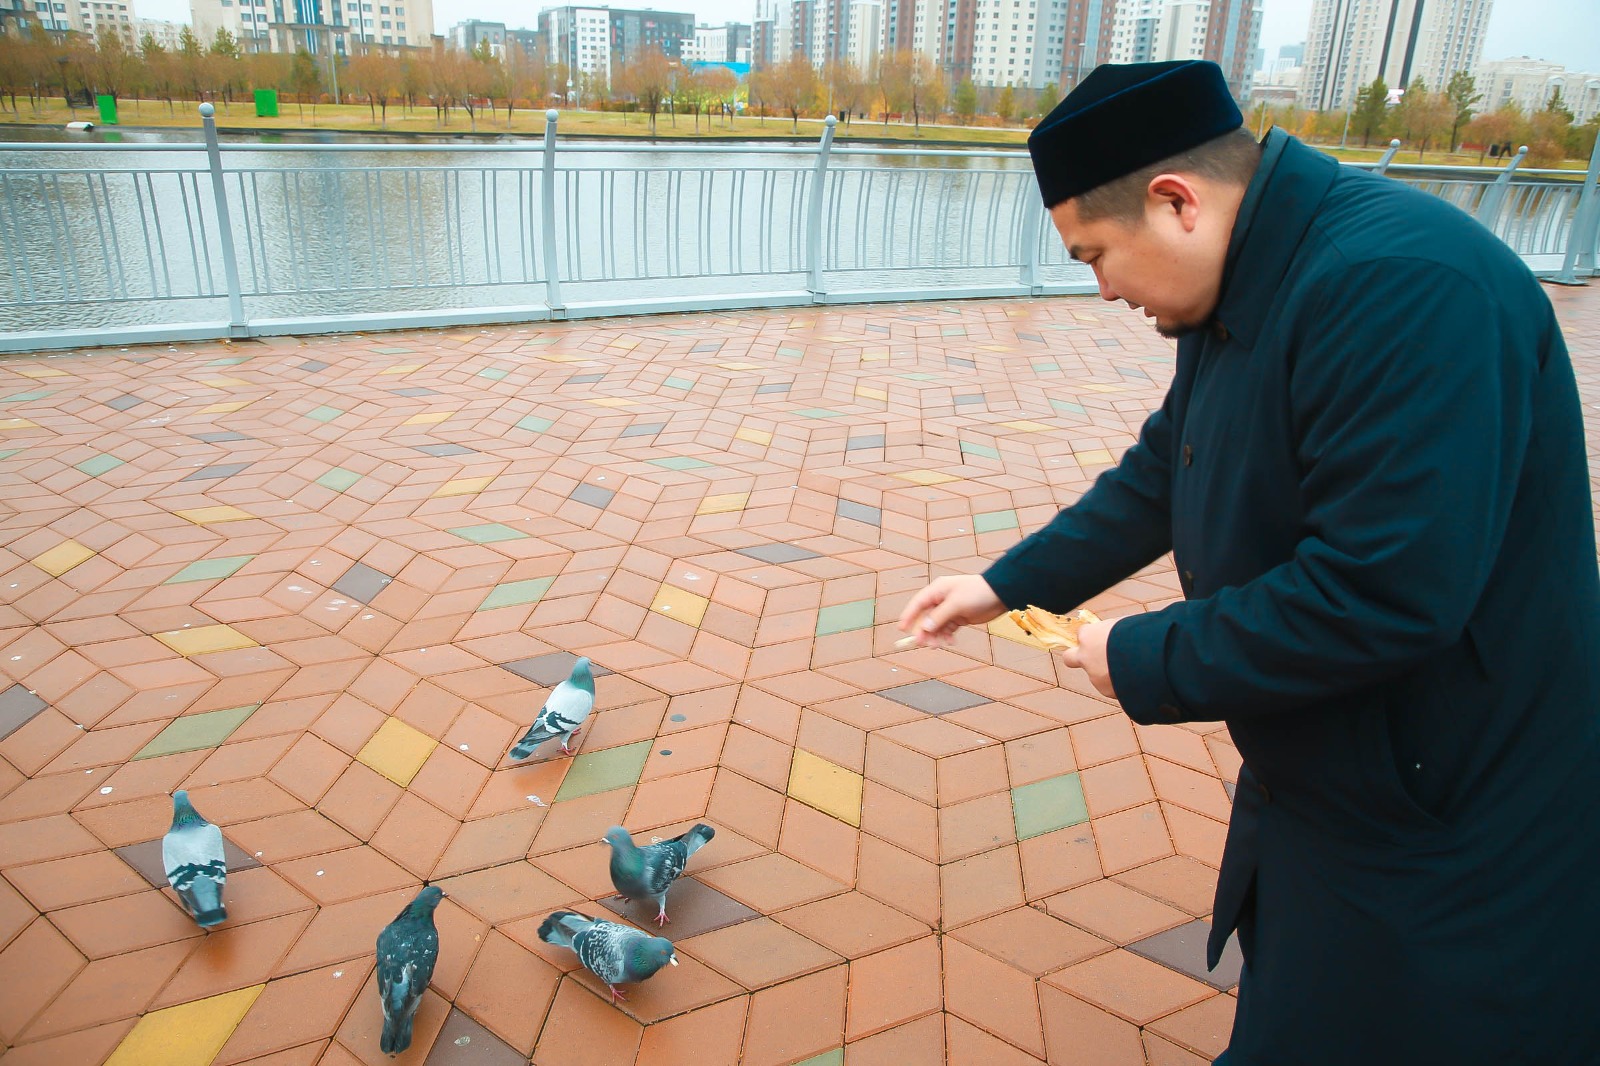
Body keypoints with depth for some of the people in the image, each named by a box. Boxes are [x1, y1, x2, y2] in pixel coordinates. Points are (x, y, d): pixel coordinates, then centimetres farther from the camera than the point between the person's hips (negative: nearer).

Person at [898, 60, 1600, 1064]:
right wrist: (1006, 586, 7)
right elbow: (1156, 481, 10)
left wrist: (1148, 662, -22)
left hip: (1444, 842, -9)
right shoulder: (1235, 297, 2)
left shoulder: (1404, 287, -31)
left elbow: (1380, 594, -34)